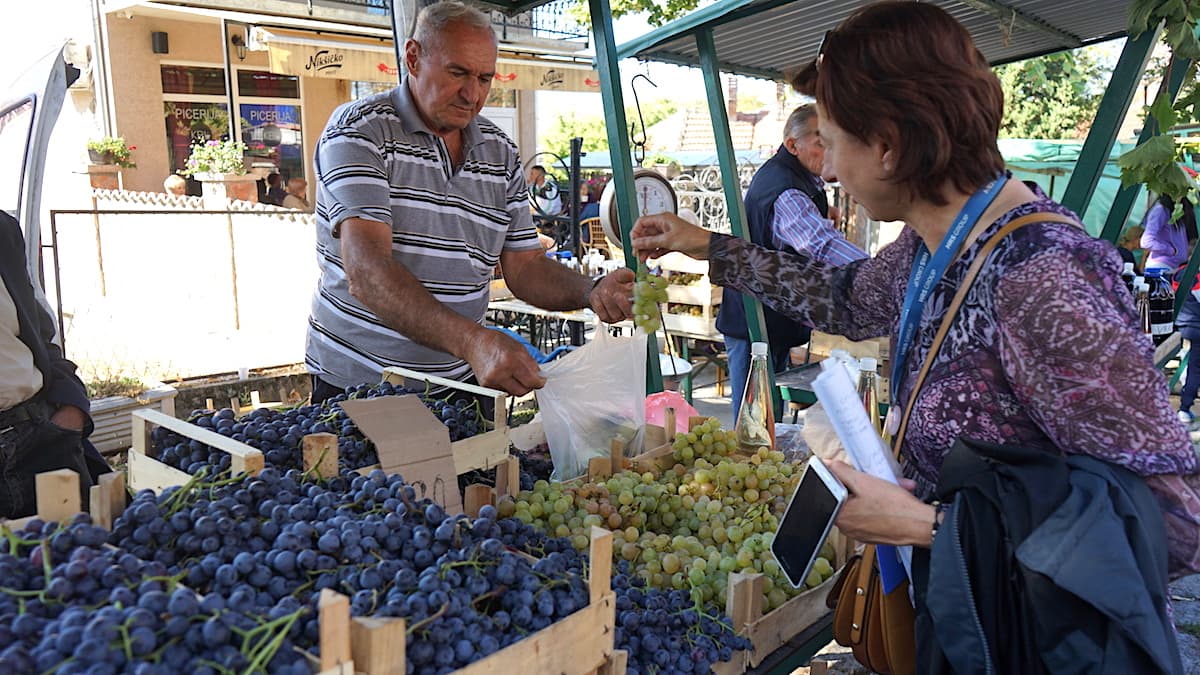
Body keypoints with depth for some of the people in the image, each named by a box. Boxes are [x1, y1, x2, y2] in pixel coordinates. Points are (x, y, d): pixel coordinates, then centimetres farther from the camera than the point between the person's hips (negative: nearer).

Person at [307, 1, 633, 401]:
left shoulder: (501, 153, 6)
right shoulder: (360, 130, -11)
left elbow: (524, 267, 6)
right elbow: (365, 272, -25)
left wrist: (593, 292, -16)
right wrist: (472, 341, -39)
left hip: (461, 382, 4)